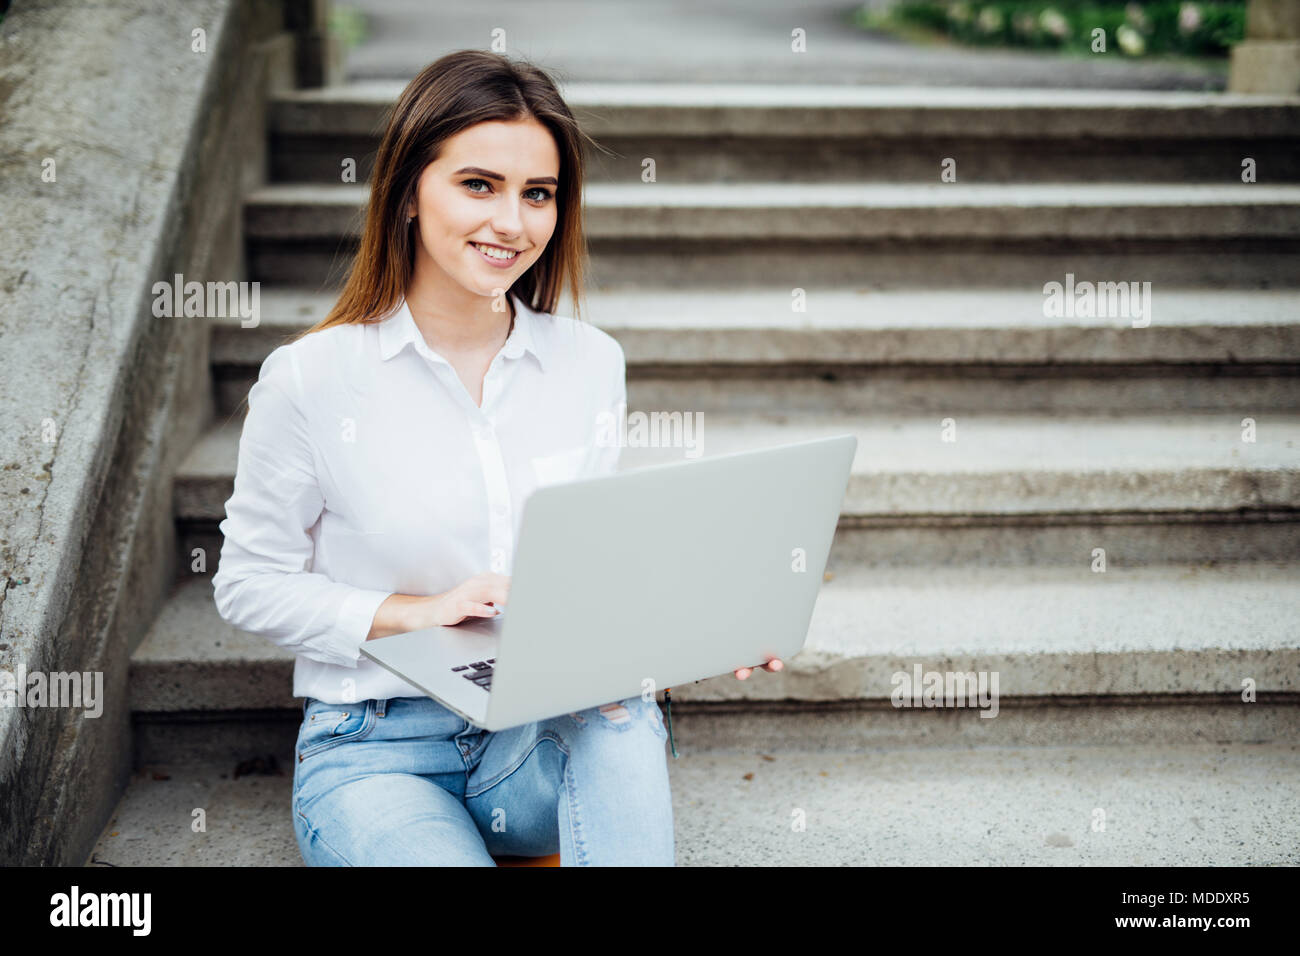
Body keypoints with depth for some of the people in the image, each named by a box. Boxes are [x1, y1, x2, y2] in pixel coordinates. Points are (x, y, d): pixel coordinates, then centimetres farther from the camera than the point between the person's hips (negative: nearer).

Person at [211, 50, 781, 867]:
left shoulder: (591, 363, 3)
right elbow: (251, 583, -1)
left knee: (624, 722, -31)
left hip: (549, 736, 4)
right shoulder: (311, 378, -8)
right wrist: (415, 611, -15)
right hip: (376, 751, -3)